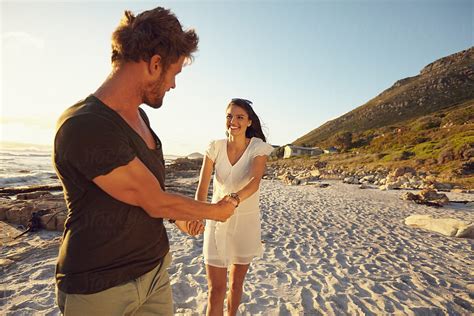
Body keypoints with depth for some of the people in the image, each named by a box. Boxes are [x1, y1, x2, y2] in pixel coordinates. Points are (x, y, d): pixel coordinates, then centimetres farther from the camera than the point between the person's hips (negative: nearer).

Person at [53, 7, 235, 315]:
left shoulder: (139, 116, 3)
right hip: (100, 289, -7)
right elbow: (155, 203, -21)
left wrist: (181, 214, 16)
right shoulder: (84, 127, -26)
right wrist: (215, 211, -7)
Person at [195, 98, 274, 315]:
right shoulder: (215, 147, -6)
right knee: (216, 289, 1)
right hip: (217, 220, 0)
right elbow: (203, 186, -13)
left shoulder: (258, 147, -10)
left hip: (246, 221, 0)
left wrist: (234, 199, -48)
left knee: (237, 282, 19)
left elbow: (255, 182, -28)